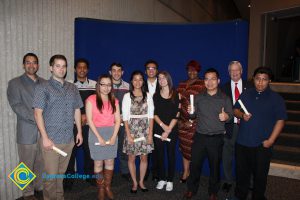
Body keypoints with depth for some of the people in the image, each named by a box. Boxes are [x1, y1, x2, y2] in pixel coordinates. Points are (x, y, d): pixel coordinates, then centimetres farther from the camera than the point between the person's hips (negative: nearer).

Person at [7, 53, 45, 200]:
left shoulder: (44, 83, 12)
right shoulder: (15, 83, 0)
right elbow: (16, 106, -10)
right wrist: (36, 118, -18)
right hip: (27, 132, -3)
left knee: (42, 162, 13)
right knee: (27, 164, 7)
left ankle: (40, 186, 32)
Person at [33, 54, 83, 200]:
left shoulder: (72, 88, 10)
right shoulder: (43, 87, -4)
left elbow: (77, 110, 14)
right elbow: (38, 113, -9)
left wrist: (79, 132, 11)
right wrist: (45, 137, -14)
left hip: (69, 139, 4)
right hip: (51, 139, -4)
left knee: (61, 173, 16)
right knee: (51, 175, 3)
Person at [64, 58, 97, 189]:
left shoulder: (94, 84, 6)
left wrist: (87, 115, -5)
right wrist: (80, 115, -8)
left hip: (89, 124, 1)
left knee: (89, 150, 8)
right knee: (71, 151, 1)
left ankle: (90, 176, 24)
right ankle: (68, 180, 15)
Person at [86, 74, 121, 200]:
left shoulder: (114, 101, 8)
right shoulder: (91, 99, -4)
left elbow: (117, 120, 5)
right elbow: (89, 120, -9)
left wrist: (114, 136, -7)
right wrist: (99, 137, -13)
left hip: (112, 133, 3)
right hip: (96, 133, -3)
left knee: (110, 162, 8)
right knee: (98, 163, 4)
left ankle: (108, 187, 22)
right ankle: (101, 189, 18)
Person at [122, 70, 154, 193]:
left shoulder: (148, 96, 2)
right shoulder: (127, 96, -2)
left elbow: (150, 116, 2)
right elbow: (125, 117, -4)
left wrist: (150, 133, -3)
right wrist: (128, 135, -9)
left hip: (145, 130, 2)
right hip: (132, 129, -1)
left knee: (144, 157, 8)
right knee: (131, 158, 6)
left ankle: (141, 182, 26)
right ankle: (134, 183, 23)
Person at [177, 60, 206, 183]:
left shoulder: (202, 85, -4)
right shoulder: (181, 85, 14)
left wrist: (192, 121, -10)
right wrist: (178, 119, 10)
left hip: (196, 122, -5)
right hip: (183, 122, 5)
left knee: (194, 148, -2)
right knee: (184, 147, 10)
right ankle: (185, 173, 22)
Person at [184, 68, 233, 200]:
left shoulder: (225, 98, 0)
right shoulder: (198, 97, 7)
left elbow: (231, 115, -2)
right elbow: (194, 115, 12)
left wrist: (226, 116, -24)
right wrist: (190, 112, -11)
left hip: (216, 138, -1)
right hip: (200, 136, 2)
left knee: (215, 166, 10)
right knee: (195, 164, 7)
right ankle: (192, 189, 27)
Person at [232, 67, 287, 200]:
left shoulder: (276, 98, -4)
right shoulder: (245, 94, 6)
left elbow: (280, 120, -7)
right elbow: (235, 110, 12)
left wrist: (271, 140, -13)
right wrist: (242, 115, -11)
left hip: (262, 145, -3)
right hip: (242, 142, 3)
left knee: (260, 174, 11)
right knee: (241, 172, 15)